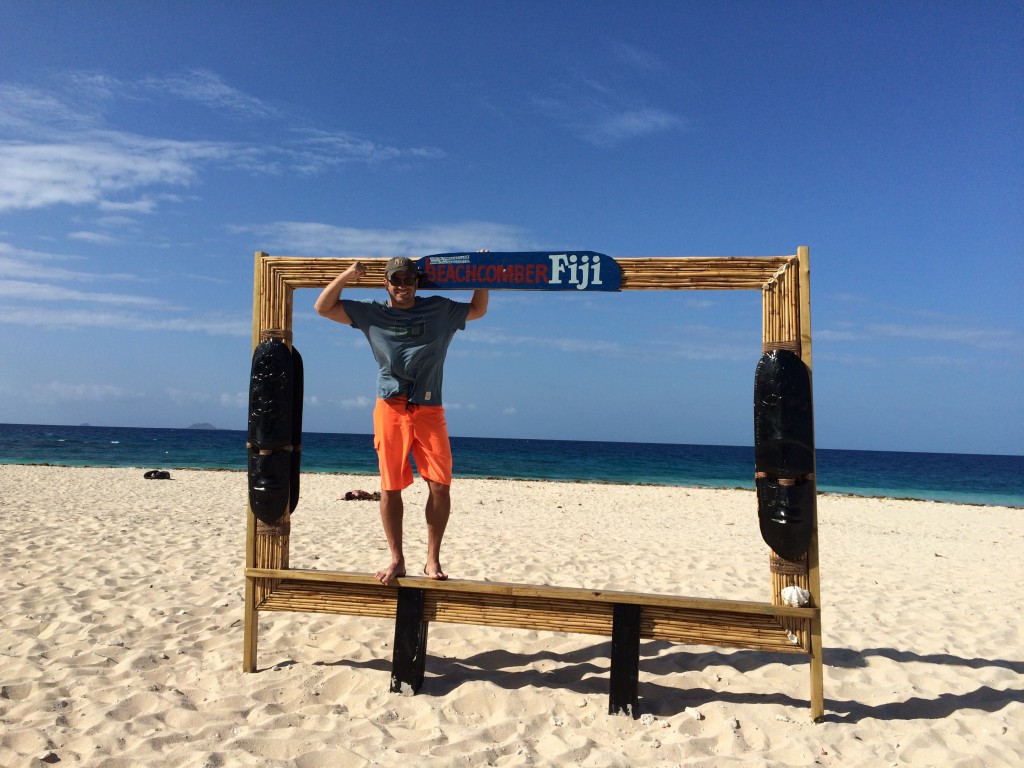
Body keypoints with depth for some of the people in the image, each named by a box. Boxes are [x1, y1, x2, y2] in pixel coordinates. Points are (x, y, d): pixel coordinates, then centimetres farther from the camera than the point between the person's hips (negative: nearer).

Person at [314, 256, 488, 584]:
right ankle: (396, 560, 13)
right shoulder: (372, 313, 11)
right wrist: (348, 275, 3)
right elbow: (323, 307, 12)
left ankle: (432, 559, 6)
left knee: (440, 485, -7)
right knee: (390, 487, 2)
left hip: (429, 411, 0)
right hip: (390, 410, 0)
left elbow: (478, 310, 23)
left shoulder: (440, 310, 11)